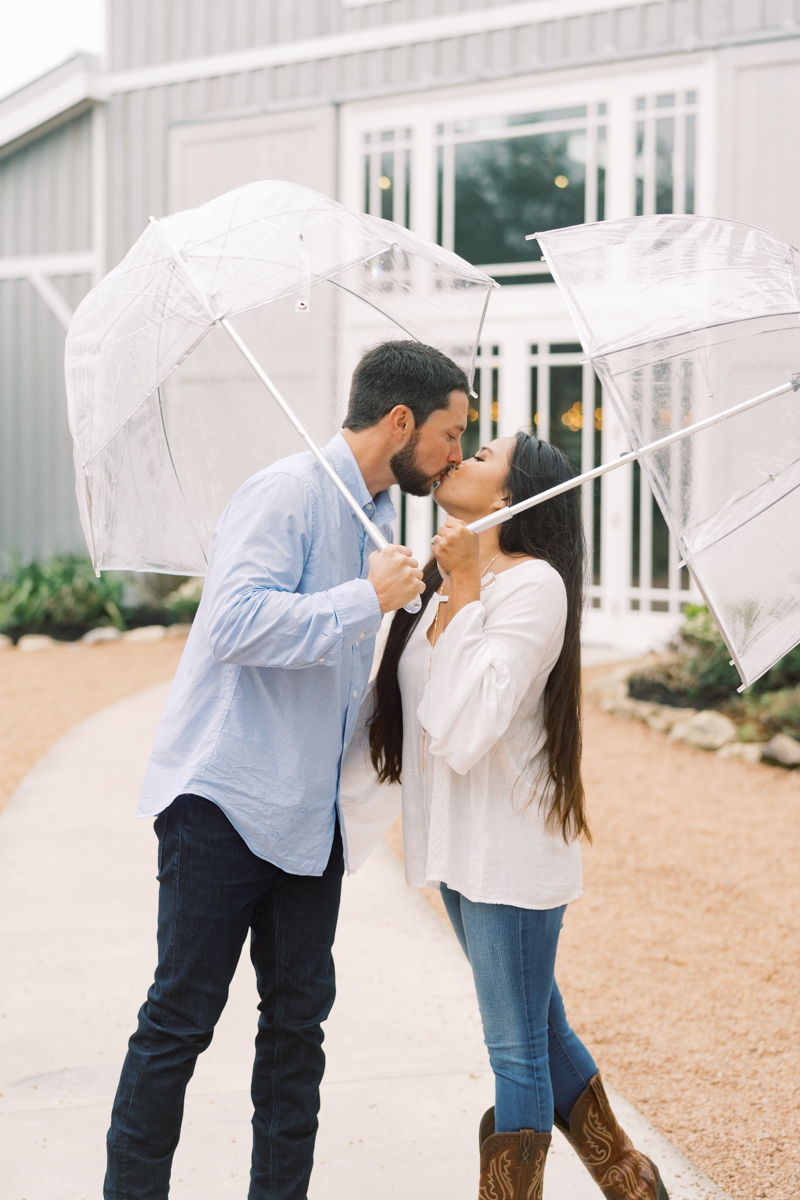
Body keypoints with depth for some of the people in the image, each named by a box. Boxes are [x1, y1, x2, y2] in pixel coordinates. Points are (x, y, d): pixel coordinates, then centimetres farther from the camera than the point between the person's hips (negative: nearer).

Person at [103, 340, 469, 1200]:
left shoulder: (372, 517, 16)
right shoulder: (291, 493, -14)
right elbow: (237, 622, -27)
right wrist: (367, 598, -23)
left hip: (307, 807, 9)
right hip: (224, 797, -8)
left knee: (299, 1016, 9)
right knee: (183, 1015, -3)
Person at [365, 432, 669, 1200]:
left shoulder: (533, 584, -17)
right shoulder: (447, 584, 9)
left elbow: (462, 731, -26)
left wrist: (464, 590, -23)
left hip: (510, 849, -9)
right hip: (460, 844, 9)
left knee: (518, 1051, 0)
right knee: (537, 1030, 20)